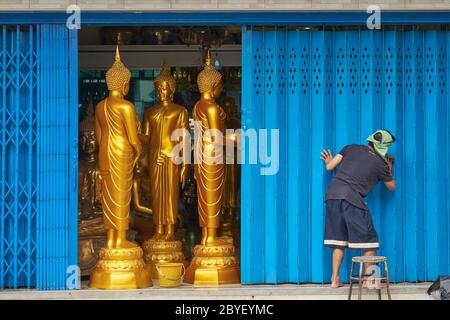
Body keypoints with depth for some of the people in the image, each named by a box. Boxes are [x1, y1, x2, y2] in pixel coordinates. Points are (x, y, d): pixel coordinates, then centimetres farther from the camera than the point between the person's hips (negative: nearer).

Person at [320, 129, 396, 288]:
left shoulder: (352, 148, 15)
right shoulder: (381, 164, 7)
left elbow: (330, 166, 14)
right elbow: (392, 187, 23)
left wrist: (328, 161, 37)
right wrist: (390, 169, 38)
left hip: (332, 195, 5)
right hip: (352, 199, -5)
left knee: (338, 240, 13)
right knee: (368, 239, 8)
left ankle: (335, 279, 13)